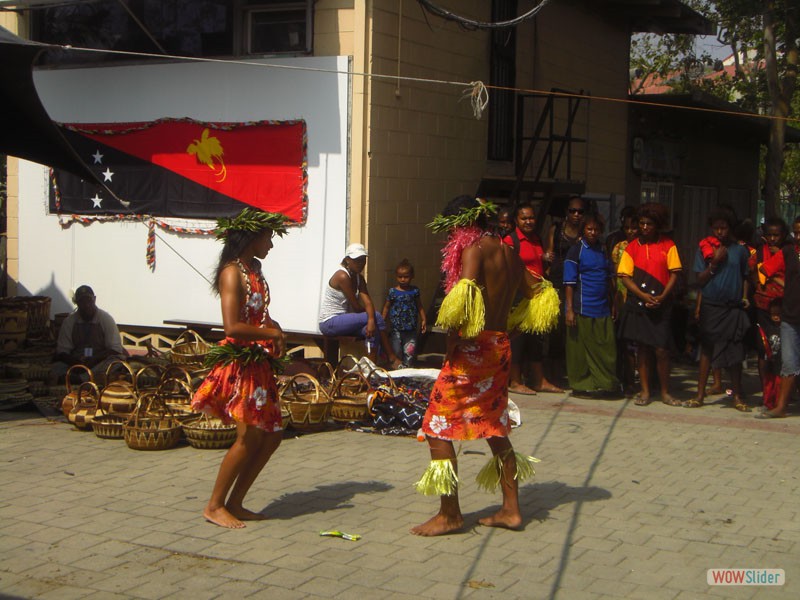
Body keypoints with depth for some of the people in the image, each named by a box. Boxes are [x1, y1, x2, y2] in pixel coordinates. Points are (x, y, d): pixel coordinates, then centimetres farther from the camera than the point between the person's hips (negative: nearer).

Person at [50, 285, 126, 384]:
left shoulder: (106, 319, 0)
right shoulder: (69, 321, 4)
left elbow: (115, 349, -5)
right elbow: (62, 351, 1)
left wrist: (93, 359, -20)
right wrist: (74, 361, -21)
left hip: (101, 362, -1)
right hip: (75, 362, 2)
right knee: (56, 367, -28)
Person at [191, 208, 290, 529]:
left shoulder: (254, 271, 16)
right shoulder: (232, 273, -13)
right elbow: (233, 327, -22)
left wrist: (276, 331, 7)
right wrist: (272, 334, -11)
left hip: (260, 363, 9)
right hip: (240, 362, -9)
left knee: (272, 435, 8)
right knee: (249, 436, -9)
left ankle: (235, 504, 16)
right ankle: (214, 506, 4)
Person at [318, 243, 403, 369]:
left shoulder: (359, 279, 8)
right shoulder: (342, 276, -19)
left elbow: (368, 302, -7)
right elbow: (357, 307, -18)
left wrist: (371, 321, -27)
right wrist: (372, 318, 1)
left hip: (342, 321, 8)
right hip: (329, 323, -8)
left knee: (372, 330, -15)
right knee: (376, 316, -15)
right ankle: (392, 359, -11)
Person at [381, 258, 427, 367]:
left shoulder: (414, 291, 2)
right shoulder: (393, 292, -3)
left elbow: (419, 306, 10)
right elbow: (386, 307, 2)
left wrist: (423, 320, 4)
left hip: (411, 328, 1)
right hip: (396, 328, -1)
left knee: (410, 352, 2)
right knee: (396, 351, 5)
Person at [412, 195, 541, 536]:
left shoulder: (473, 249, -12)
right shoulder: (508, 252, 14)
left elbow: (465, 294, -27)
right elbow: (533, 294, 22)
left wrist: (452, 339, -17)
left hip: (473, 348, -9)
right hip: (500, 348, 9)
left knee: (438, 427, -1)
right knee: (494, 428, 18)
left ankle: (449, 515, 3)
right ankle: (511, 509, 23)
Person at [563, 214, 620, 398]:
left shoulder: (604, 251, 13)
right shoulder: (576, 251, -3)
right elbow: (569, 283, -5)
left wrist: (612, 304, 14)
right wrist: (570, 309, -11)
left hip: (603, 309, 5)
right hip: (582, 309, -5)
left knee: (606, 348, 3)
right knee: (580, 349, 1)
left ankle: (606, 384, 12)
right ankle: (581, 386, 10)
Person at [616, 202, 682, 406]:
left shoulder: (668, 246, 3)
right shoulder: (632, 247, 5)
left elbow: (674, 274, 0)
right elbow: (625, 276, 0)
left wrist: (662, 297, -12)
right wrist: (643, 295, -12)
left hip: (660, 305, -1)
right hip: (637, 304, 1)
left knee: (661, 349, -4)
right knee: (642, 348, 7)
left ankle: (665, 392, 10)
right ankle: (645, 391, 16)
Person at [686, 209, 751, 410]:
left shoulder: (740, 250, 6)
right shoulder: (705, 249, 3)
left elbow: (745, 277, 15)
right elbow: (700, 280, 1)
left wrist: (745, 297, 1)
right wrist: (714, 263, -11)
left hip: (734, 308, 0)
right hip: (710, 307, 0)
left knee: (735, 351, 2)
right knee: (707, 349, 4)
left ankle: (737, 396, 10)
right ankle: (700, 395, 9)